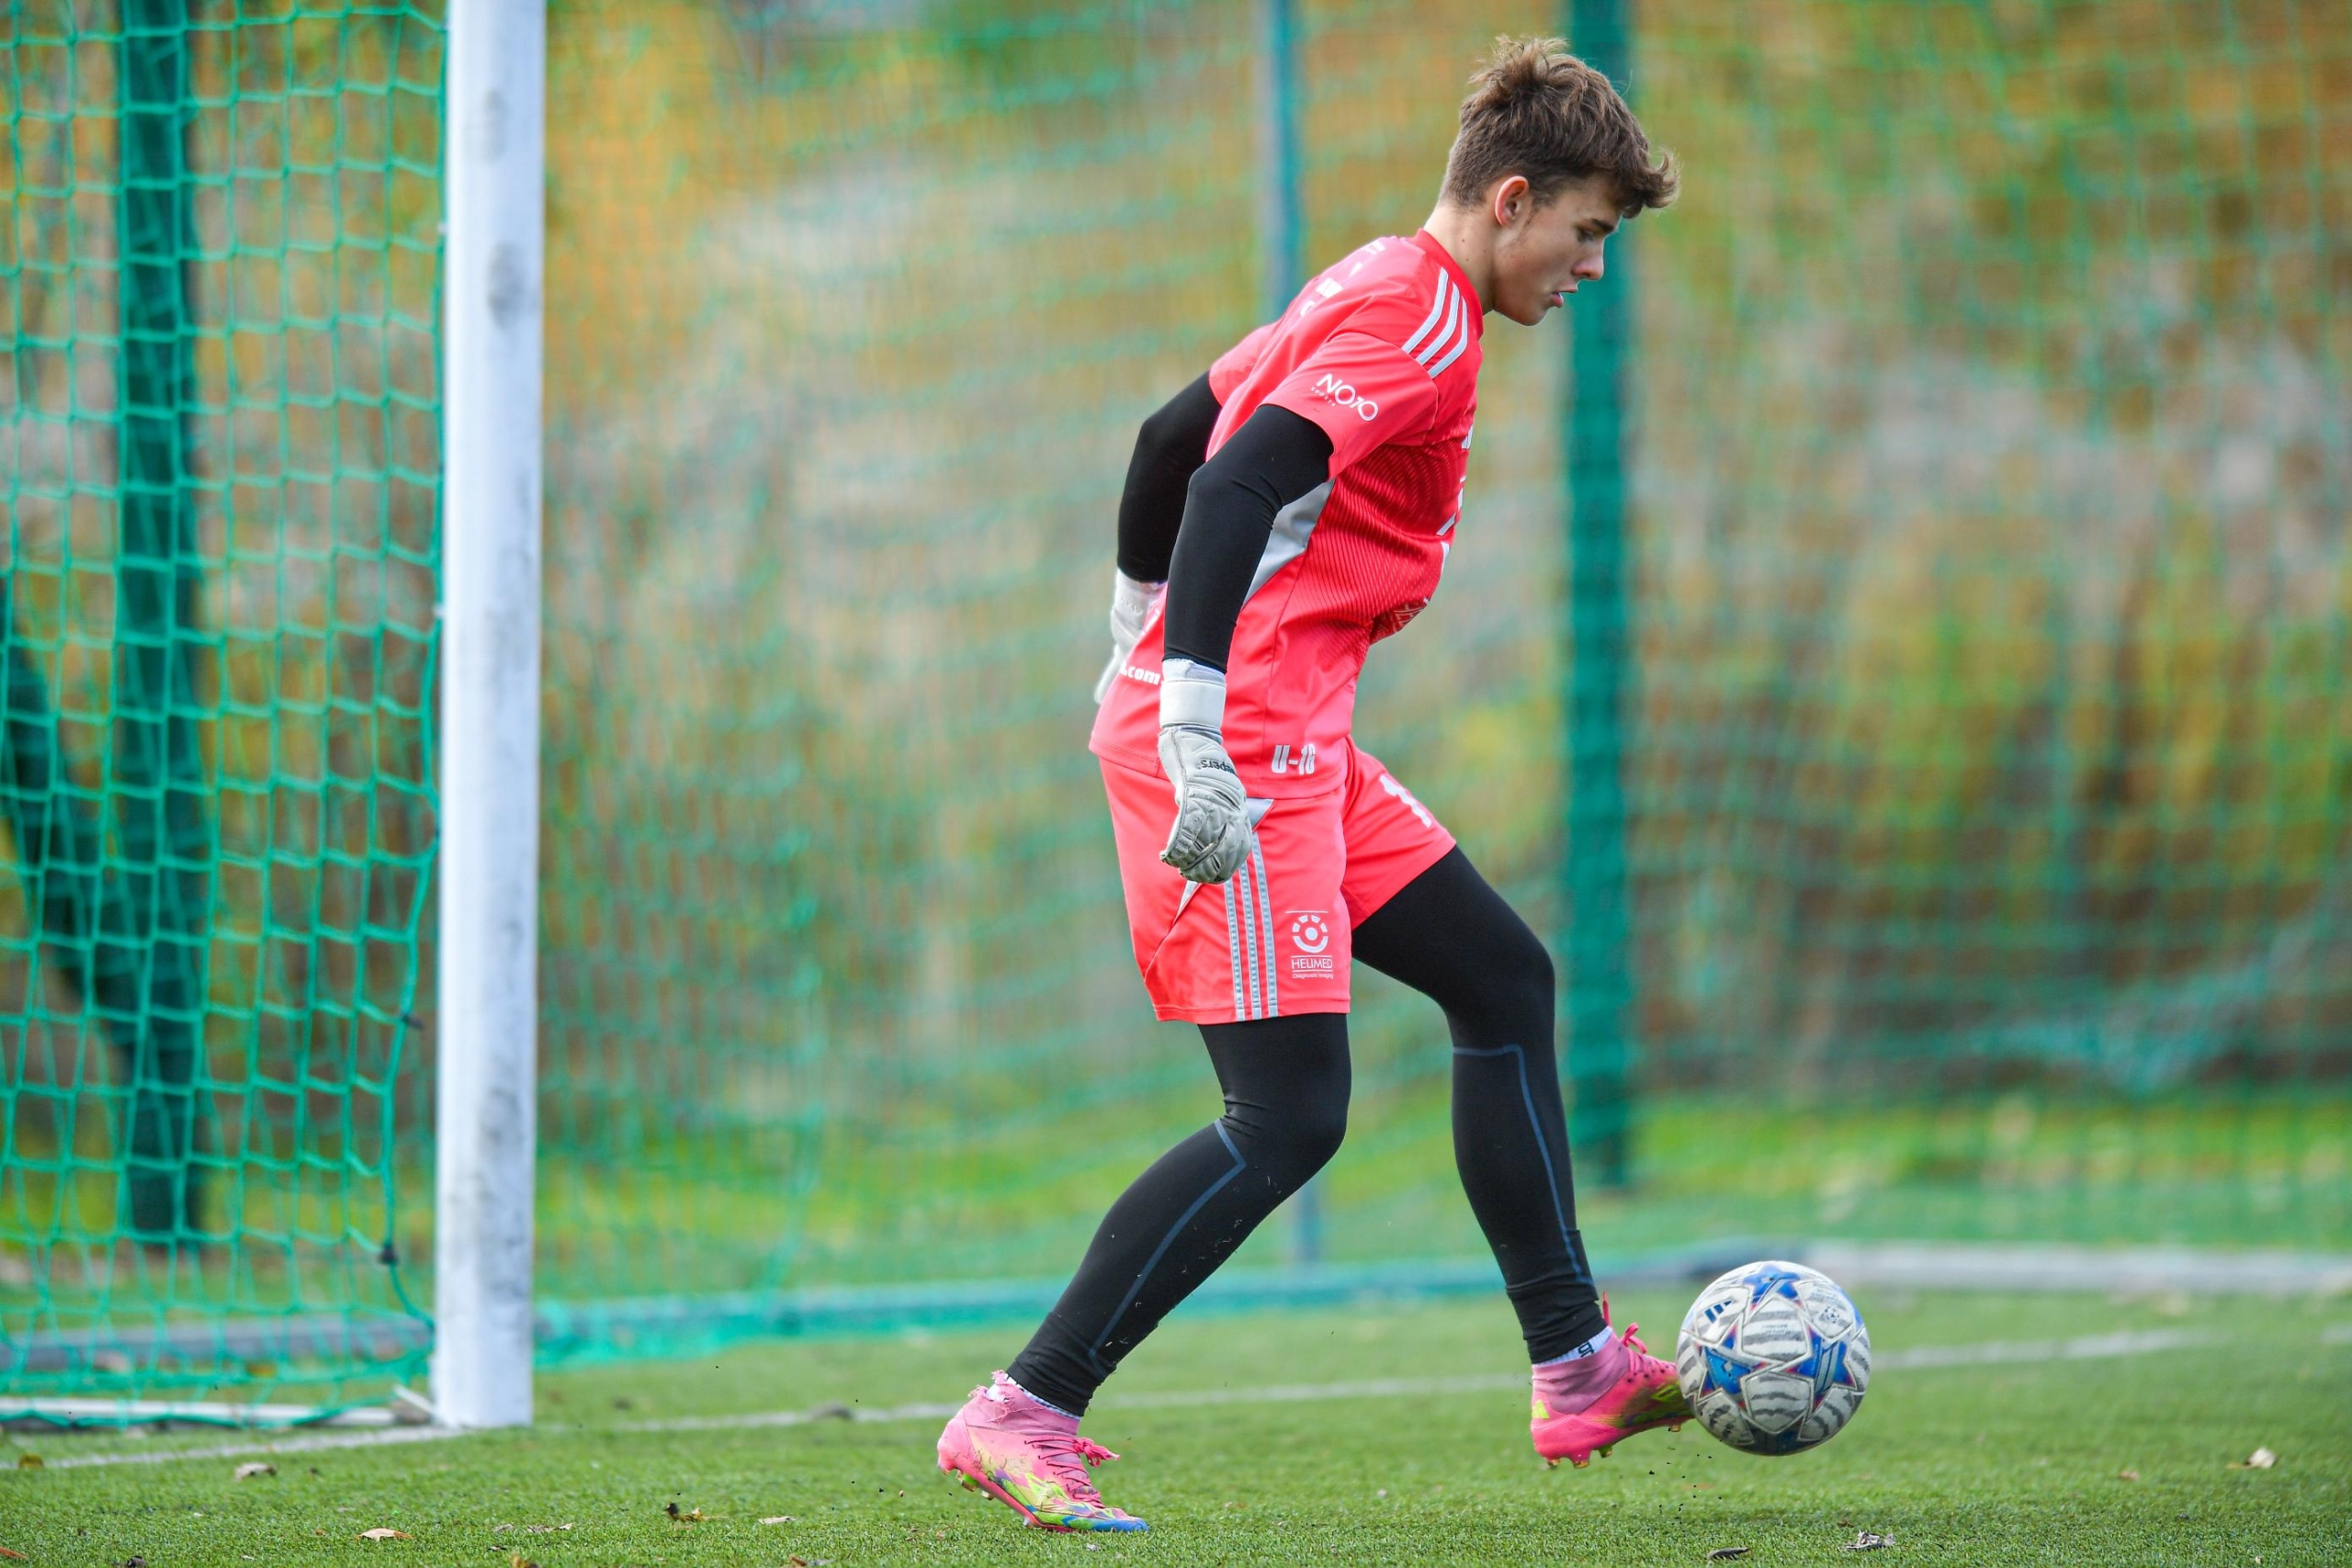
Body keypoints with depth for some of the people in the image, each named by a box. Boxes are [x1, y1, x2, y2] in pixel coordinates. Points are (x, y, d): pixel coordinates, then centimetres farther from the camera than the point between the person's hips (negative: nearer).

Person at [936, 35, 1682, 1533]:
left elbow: (1176, 436, 26)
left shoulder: (1368, 295, 18)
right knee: (1289, 1117, -12)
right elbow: (1241, 483, -25)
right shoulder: (1420, 316, -13)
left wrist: (1143, 645, 33)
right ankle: (1021, 1417, -11)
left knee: (1504, 976, 17)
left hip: (1290, 736, 11)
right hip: (1242, 736, -11)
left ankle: (1577, 1368, 21)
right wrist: (1193, 731, -30)